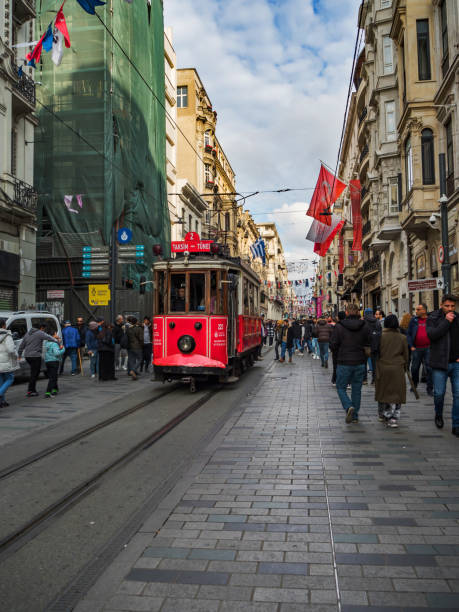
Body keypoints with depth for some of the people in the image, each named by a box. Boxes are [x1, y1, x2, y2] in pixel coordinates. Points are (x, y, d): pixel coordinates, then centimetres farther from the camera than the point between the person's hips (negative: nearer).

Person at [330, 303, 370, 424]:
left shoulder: (339, 326, -10)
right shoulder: (365, 327, -1)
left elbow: (333, 345, -9)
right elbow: (369, 345, 0)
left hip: (344, 363, -3)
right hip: (360, 363, 3)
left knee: (341, 387, 10)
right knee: (357, 389, 13)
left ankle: (348, 407, -13)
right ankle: (355, 416, 18)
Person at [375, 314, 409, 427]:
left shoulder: (380, 336, -7)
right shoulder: (402, 338, -2)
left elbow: (375, 352, -1)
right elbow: (406, 355, 5)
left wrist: (376, 367, 14)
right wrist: (405, 367, 18)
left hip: (382, 368, 0)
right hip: (397, 369, 0)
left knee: (383, 391, 15)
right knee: (396, 393, 5)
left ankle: (382, 414, 29)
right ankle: (393, 418, -1)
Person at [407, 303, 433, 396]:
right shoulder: (414, 320, 6)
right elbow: (408, 334, 7)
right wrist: (411, 346, -2)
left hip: (428, 348, -1)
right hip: (416, 349, 2)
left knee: (429, 368, -2)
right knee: (414, 368, 10)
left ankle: (430, 389, 5)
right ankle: (414, 385, 28)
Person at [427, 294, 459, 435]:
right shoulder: (433, 318, -2)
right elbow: (431, 335, -18)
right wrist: (446, 322, -18)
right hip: (440, 363, -2)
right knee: (439, 393, 2)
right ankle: (438, 415, 30)